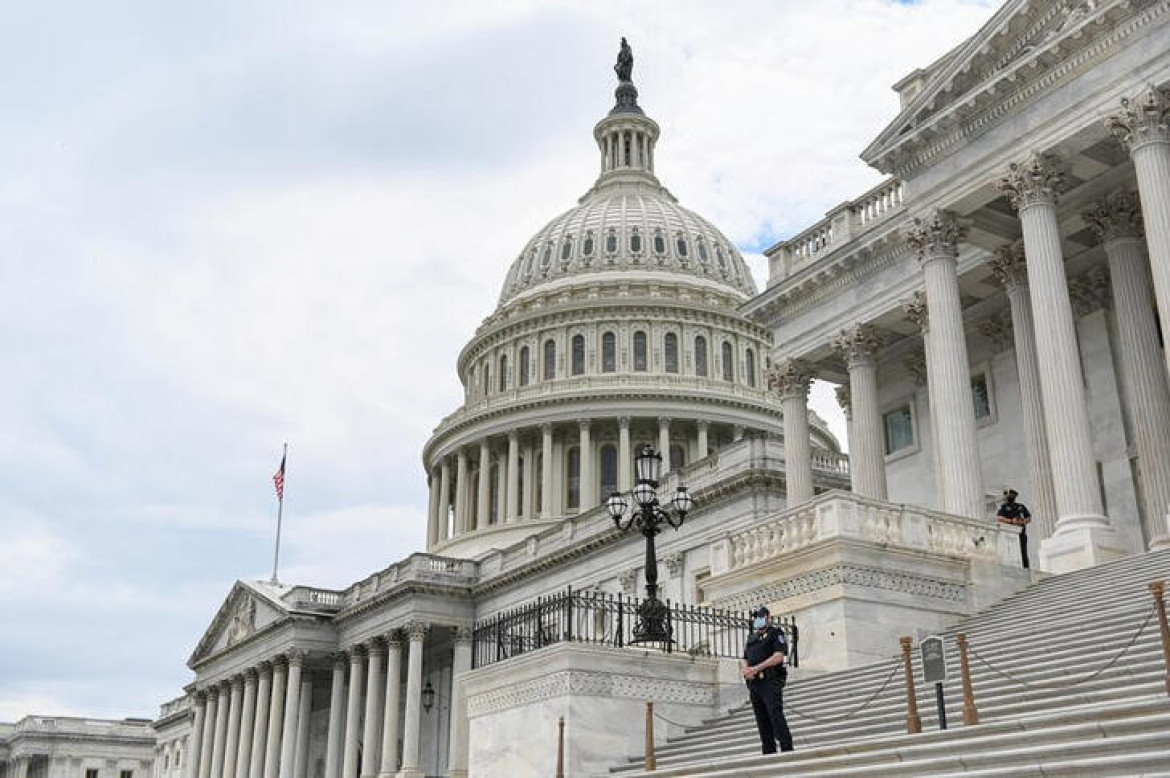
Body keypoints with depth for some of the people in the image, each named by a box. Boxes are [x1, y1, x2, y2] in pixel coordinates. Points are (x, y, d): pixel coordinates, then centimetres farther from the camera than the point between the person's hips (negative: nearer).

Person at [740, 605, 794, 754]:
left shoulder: (776, 633, 3)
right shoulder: (751, 638, 24)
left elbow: (778, 656, -11)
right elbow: (743, 660, 21)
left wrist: (756, 668, -15)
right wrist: (745, 669, -4)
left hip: (771, 681, -7)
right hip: (754, 683, 7)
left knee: (776, 715, -17)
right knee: (762, 720, 5)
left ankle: (787, 750, -18)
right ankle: (769, 753, 7)